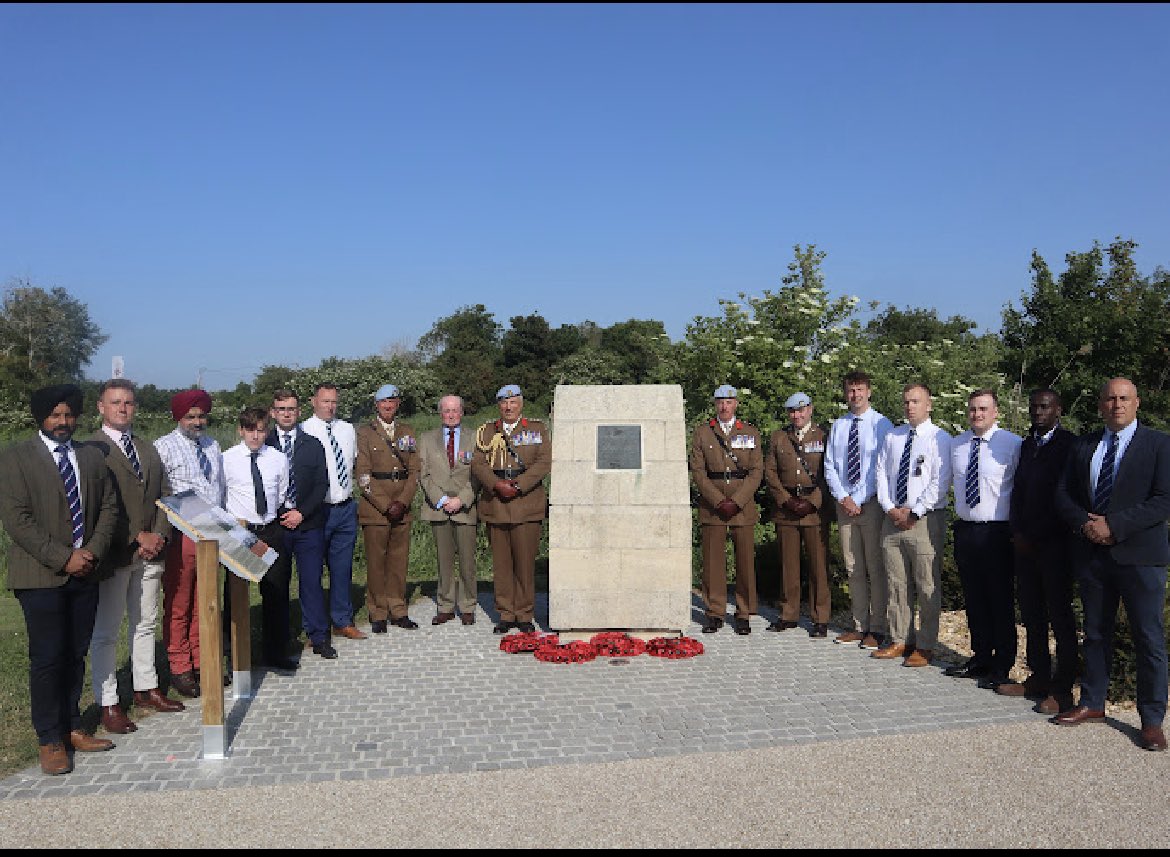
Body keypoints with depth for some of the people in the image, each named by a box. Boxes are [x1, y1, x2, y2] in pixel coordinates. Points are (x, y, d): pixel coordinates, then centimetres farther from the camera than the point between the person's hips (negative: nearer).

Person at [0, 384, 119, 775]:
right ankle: (50, 740, 12)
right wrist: (63, 558, -15)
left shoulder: (92, 457, 11)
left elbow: (108, 508, 9)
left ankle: (71, 728, 22)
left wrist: (93, 552, -6)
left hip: (84, 573, 4)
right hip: (41, 576, -4)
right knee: (47, 658, 0)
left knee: (76, 655, 10)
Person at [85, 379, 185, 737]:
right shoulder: (91, 450, -7)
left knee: (145, 624, 15)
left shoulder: (149, 451, 15)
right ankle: (107, 704, 10)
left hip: (149, 552, 7)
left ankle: (146, 689, 26)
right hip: (113, 555, -6)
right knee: (105, 632, 3)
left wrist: (159, 535, -4)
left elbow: (165, 496, 12)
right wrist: (137, 537, -15)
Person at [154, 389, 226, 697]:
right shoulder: (164, 447, -5)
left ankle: (201, 662, 25)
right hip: (181, 535, -6)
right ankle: (180, 669, 14)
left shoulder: (213, 446, 14)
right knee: (177, 605, 4)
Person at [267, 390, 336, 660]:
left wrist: (302, 513, -8)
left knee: (312, 581, 0)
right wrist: (280, 516, -6)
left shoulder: (313, 445, 8)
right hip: (274, 525, 0)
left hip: (308, 524, 0)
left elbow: (322, 484, 4)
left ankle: (319, 637, 6)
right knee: (276, 582, 5)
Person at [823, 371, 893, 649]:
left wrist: (858, 500, -12)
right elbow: (829, 467, 10)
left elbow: (882, 469, -9)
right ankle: (859, 626, 16)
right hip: (844, 503, 5)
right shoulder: (838, 426, 11)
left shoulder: (882, 425, -3)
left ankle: (877, 629, 6)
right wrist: (843, 498, -3)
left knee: (876, 569, -1)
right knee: (853, 570, 9)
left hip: (872, 503, -5)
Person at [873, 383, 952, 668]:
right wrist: (890, 509, -2)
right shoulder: (892, 437, 13)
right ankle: (899, 640, 20)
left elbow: (940, 483, -11)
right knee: (896, 583, 10)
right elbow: (881, 475, 11)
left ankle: (925, 646, 8)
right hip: (892, 518, 5)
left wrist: (914, 513, -14)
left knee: (928, 586, 0)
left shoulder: (940, 439, -4)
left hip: (925, 520, -5)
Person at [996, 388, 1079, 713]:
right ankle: (1039, 677, 19)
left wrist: (1034, 536, -10)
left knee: (1060, 616, -1)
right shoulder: (1026, 446, 16)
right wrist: (1018, 532, 2)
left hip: (1055, 544, -7)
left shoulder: (1070, 445, -7)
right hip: (1026, 543, 7)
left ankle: (1062, 690, 5)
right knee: (1031, 614, 10)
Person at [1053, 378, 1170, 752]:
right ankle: (1092, 705, 25)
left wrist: (1113, 525, -18)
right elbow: (1063, 494, 10)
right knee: (1095, 633, 14)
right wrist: (1084, 524, -9)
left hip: (1140, 554, -4)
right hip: (1093, 553, 5)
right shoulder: (1083, 446, 11)